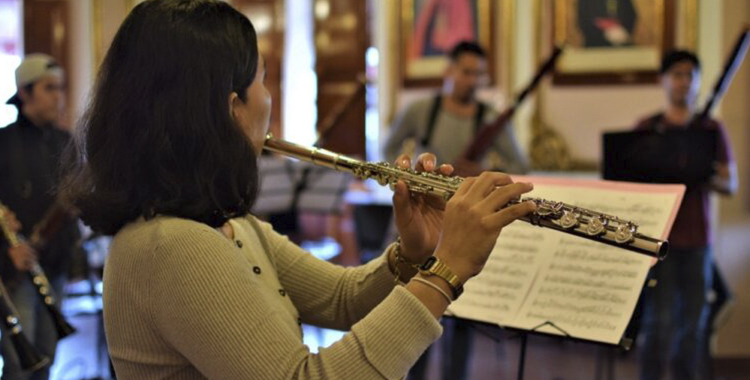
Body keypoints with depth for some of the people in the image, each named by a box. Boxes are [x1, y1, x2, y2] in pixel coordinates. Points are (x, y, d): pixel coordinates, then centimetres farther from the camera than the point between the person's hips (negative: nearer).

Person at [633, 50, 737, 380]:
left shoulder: (711, 129, 8)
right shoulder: (646, 128, 6)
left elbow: (730, 184, 6)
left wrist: (706, 177, -16)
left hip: (697, 237, 2)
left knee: (693, 321, 5)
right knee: (660, 320, -5)